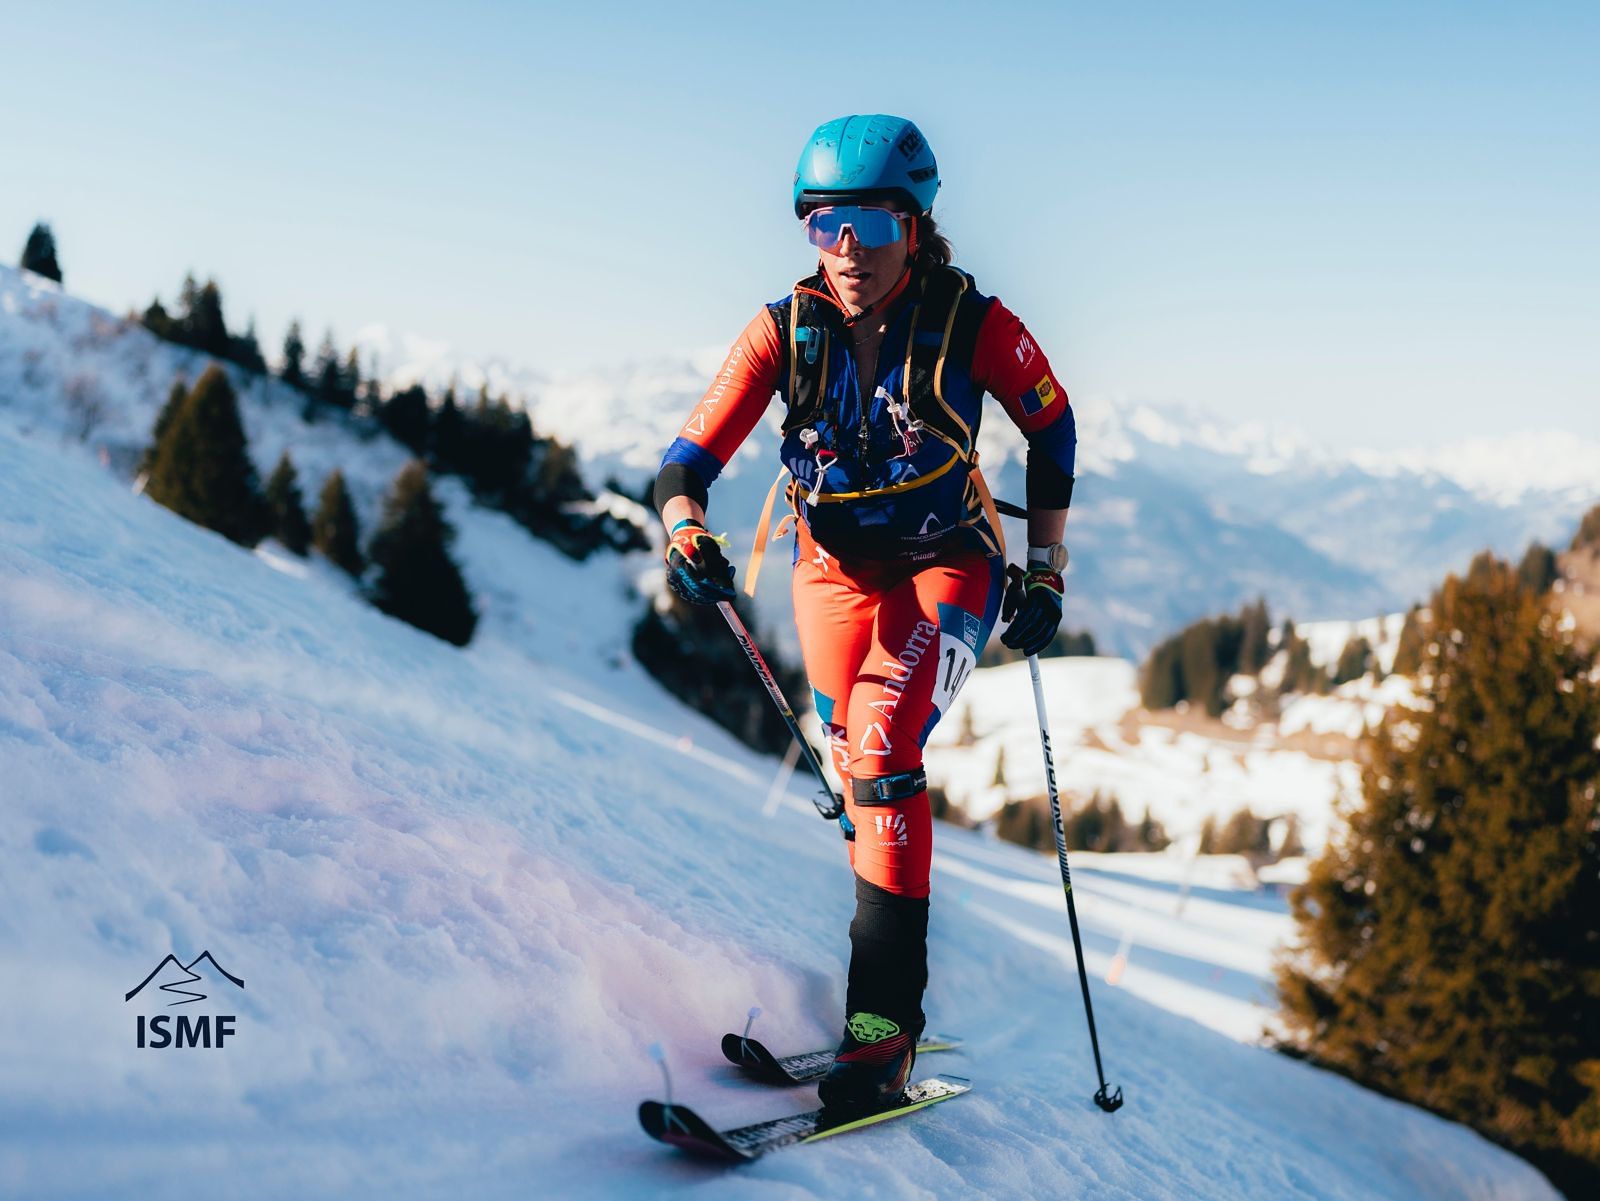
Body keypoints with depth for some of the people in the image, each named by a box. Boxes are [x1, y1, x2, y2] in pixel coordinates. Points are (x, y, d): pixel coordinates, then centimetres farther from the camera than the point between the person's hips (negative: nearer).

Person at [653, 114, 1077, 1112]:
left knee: (883, 746, -26)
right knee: (861, 775, 9)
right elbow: (689, 461, -13)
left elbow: (1051, 426, 0)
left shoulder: (972, 324, -17)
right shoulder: (785, 332, -12)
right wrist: (688, 535, -35)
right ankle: (888, 1009, 28)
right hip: (835, 571, 3)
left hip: (949, 567, -3)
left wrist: (1047, 571, -1)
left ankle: (887, 1014, -24)